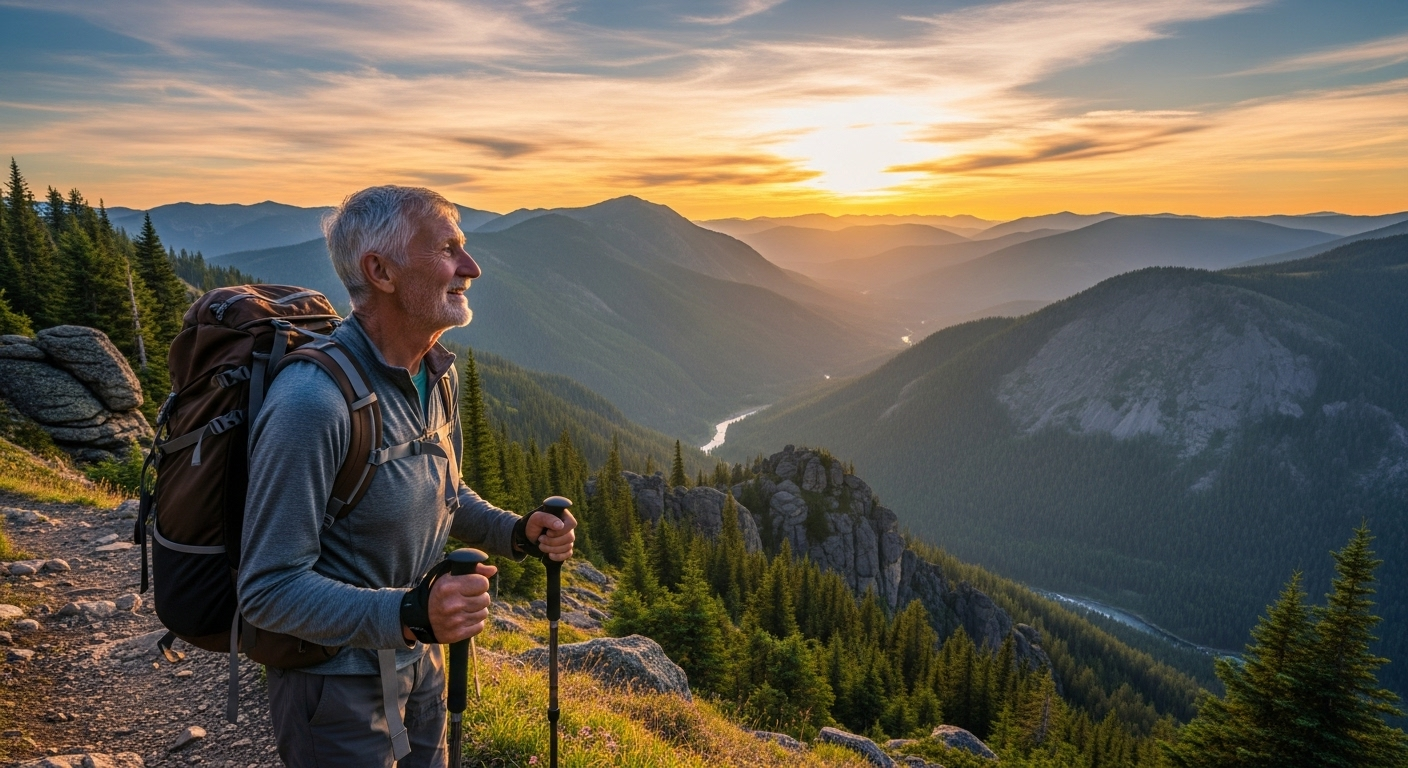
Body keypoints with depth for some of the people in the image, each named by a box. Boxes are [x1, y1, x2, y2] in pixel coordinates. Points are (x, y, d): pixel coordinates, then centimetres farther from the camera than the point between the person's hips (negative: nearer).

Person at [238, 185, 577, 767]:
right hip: (338, 682, -8)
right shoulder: (312, 404, -30)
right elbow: (269, 591, -26)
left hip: (419, 657, 8)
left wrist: (516, 532, -4)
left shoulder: (439, 375, -2)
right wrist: (408, 614, -38)